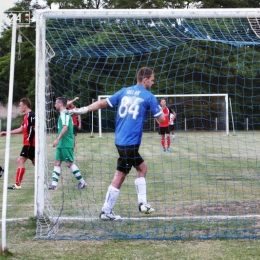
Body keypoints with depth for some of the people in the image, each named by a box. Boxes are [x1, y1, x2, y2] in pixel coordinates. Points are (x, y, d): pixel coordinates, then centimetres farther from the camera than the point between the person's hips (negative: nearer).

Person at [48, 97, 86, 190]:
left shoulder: (64, 114, -12)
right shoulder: (63, 114, 17)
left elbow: (65, 127, -23)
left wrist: (57, 139, -26)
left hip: (66, 144, -10)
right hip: (61, 144, 10)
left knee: (69, 163, -7)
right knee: (57, 163, 5)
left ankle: (82, 181, 2)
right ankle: (54, 184, 3)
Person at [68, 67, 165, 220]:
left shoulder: (124, 92, 13)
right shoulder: (149, 96, -3)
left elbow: (102, 103, 11)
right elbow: (161, 119, 3)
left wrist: (84, 110, 15)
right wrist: (160, 109, 22)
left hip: (120, 139, 7)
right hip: (131, 142, -7)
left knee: (142, 167, 19)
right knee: (120, 176, -2)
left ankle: (143, 203, 15)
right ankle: (106, 212, 1)